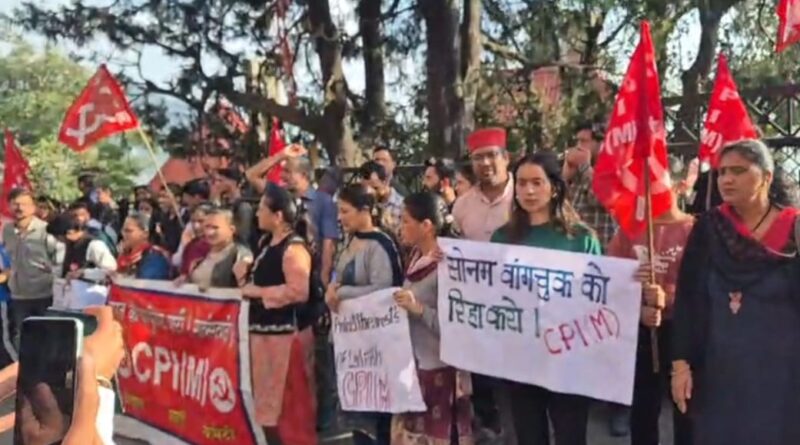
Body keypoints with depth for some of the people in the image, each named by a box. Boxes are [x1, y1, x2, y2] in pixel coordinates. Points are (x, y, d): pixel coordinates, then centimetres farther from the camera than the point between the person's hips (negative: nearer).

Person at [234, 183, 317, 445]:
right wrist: (245, 277, 2)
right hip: (264, 330, 10)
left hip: (286, 332, -10)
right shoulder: (269, 245, 13)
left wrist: (259, 292, -19)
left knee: (289, 402, -2)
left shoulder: (293, 248, -17)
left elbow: (298, 292, -27)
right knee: (268, 399, 17)